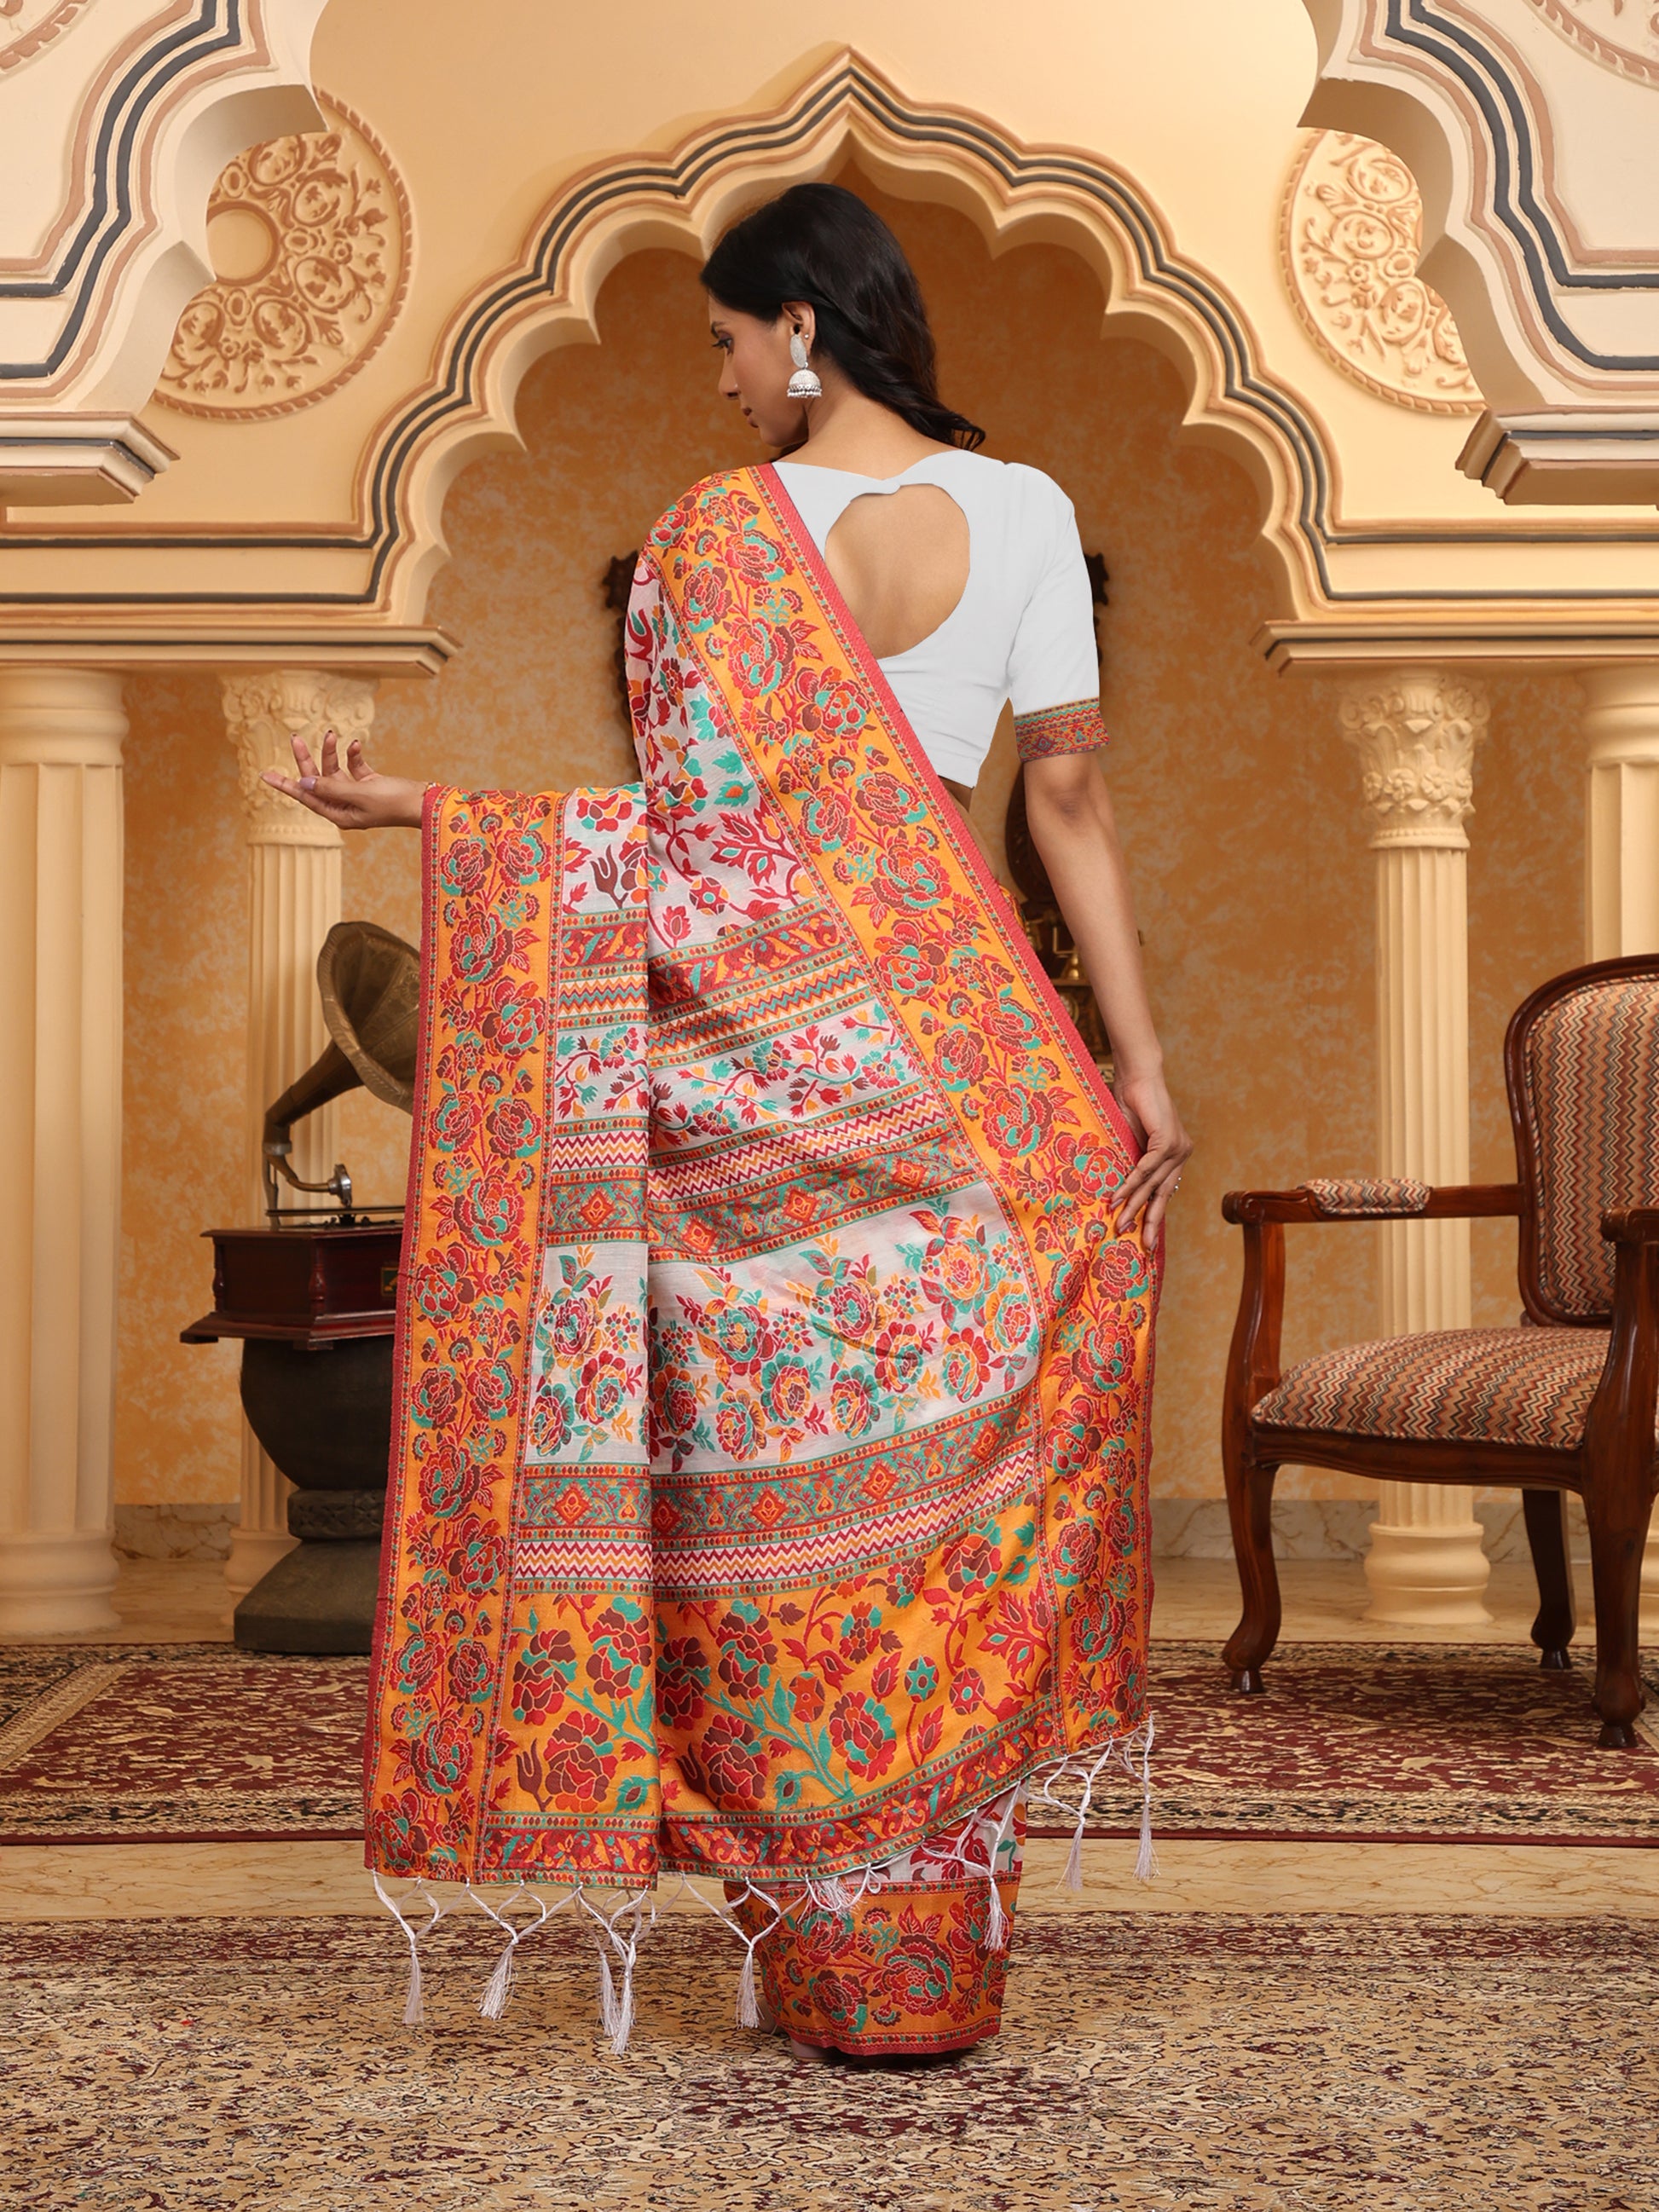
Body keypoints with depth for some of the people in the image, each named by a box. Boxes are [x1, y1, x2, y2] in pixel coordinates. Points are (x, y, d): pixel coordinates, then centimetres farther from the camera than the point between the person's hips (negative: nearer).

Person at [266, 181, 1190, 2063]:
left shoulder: (714, 531, -7)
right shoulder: (1024, 512, 3)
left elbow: (685, 820, -11)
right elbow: (1070, 795, 1)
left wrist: (406, 806, -4)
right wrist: (1142, 1063, 3)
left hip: (748, 1058, -3)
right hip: (944, 1042, 3)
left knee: (772, 1478, 6)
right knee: (933, 1476, 11)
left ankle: (827, 1965, 15)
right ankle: (941, 1958, 19)